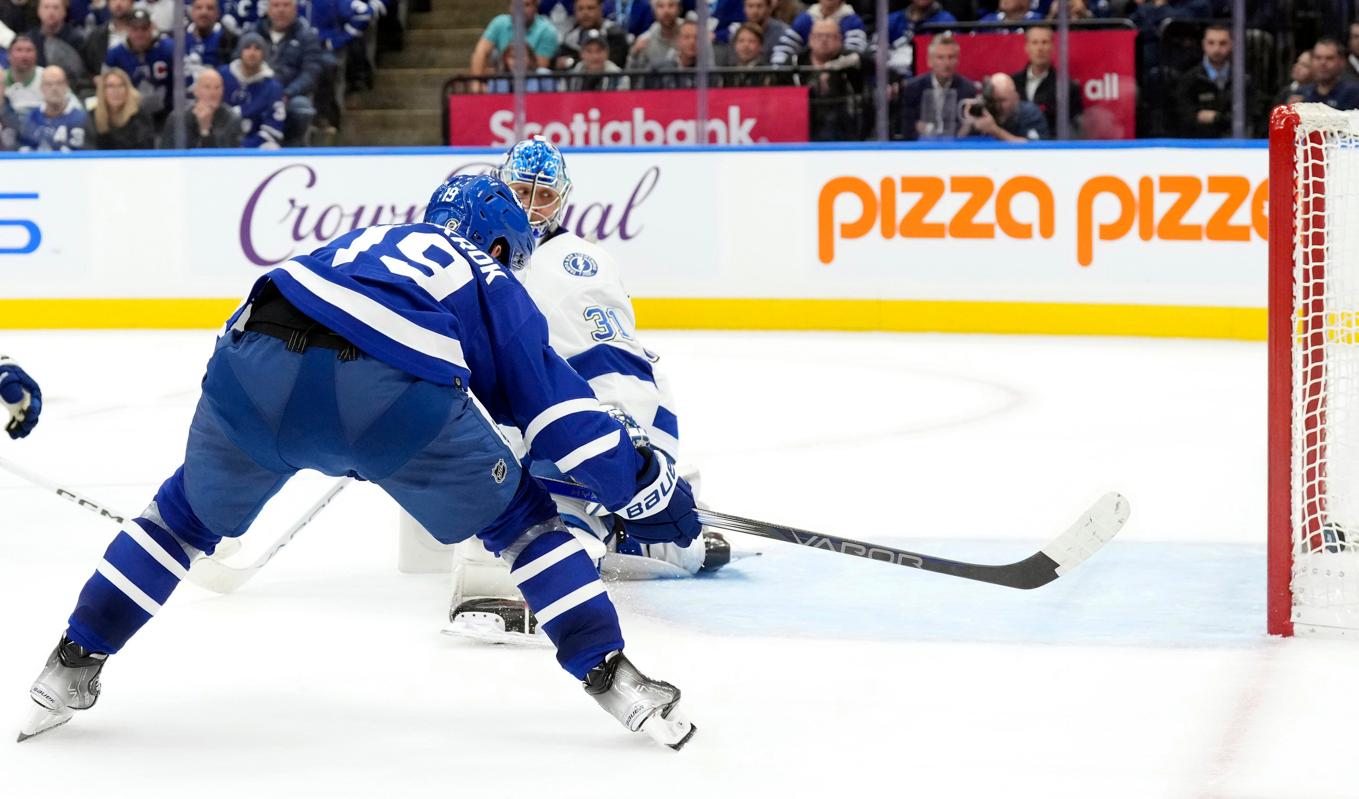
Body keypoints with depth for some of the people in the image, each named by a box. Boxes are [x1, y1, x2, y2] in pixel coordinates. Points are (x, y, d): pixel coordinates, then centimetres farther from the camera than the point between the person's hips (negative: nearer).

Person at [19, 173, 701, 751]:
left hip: (256, 365, 4)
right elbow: (558, 402, 21)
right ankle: (613, 678, 13)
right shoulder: (492, 285, 28)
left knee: (192, 511, 31)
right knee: (519, 516, 19)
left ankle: (71, 669, 30)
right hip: (394, 389, -3)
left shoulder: (369, 241, 40)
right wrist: (646, 487, 28)